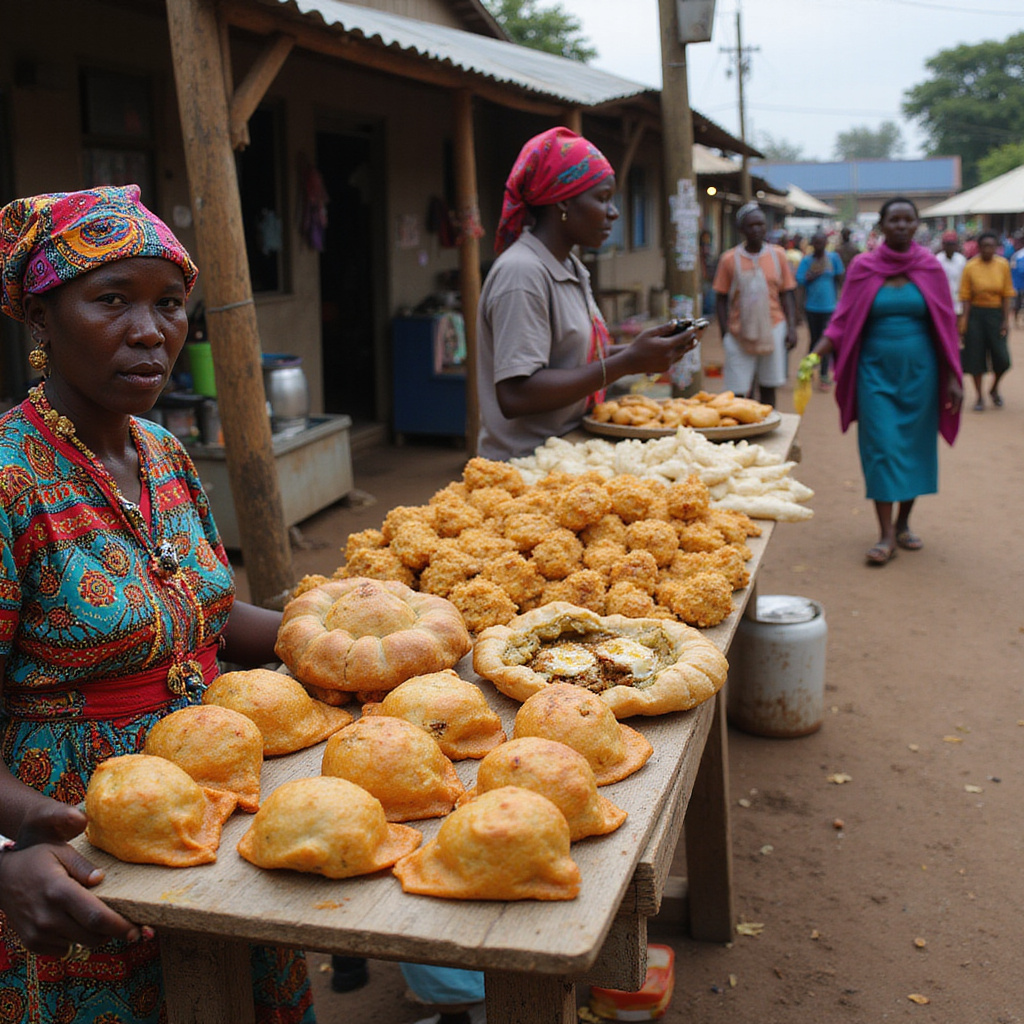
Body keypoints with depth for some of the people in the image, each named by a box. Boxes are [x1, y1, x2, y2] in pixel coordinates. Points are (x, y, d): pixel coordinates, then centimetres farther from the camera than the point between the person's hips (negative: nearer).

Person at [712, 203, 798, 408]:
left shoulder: (777, 255, 5)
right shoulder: (729, 259, -1)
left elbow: (787, 295, 8)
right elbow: (721, 300, 2)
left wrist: (791, 328, -1)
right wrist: (725, 333, -6)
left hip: (773, 329, 2)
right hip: (740, 335, -2)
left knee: (768, 389, 9)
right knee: (738, 393, -5)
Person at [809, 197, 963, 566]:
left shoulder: (929, 267, 2)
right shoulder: (863, 267, 0)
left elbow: (945, 325, 3)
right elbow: (842, 320, -1)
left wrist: (953, 378, 0)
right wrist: (814, 355, -16)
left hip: (919, 370, 1)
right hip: (876, 370, -1)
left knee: (916, 445, 7)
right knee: (881, 447, -5)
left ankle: (903, 523, 23)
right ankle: (886, 535, -2)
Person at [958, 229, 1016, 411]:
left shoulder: (1003, 265, -1)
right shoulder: (970, 267, -5)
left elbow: (1007, 294, 1)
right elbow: (965, 296, -5)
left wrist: (1006, 320, -5)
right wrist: (964, 319, -12)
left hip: (996, 314, 1)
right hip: (976, 314, -1)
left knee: (1002, 358, -1)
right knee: (976, 355, 3)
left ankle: (994, 389, 26)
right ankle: (979, 396, 16)